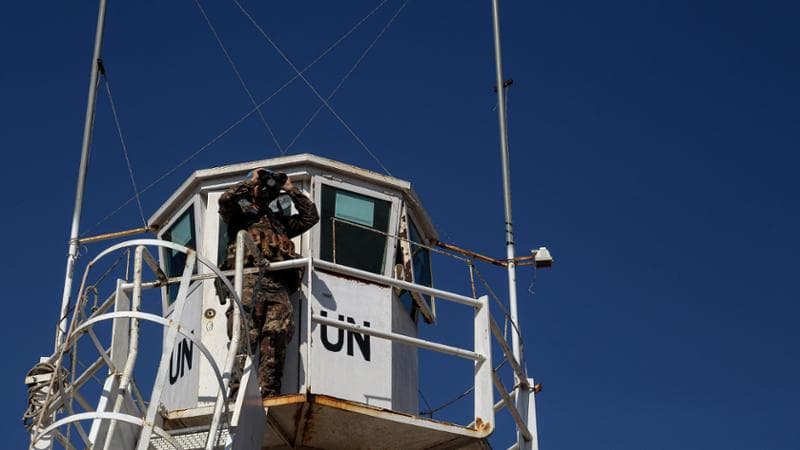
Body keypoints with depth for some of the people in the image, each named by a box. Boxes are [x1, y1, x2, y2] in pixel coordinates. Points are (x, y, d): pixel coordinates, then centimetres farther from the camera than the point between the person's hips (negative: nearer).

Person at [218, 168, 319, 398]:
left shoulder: (280, 221, 38)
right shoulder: (240, 214, 26)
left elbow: (311, 215, 34)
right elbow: (226, 199, 5)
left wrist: (290, 189, 32)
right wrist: (251, 181, 17)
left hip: (278, 286, 4)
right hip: (249, 278, -4)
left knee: (276, 336, -16)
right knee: (246, 335, -20)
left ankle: (270, 393, -24)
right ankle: (238, 388, -28)